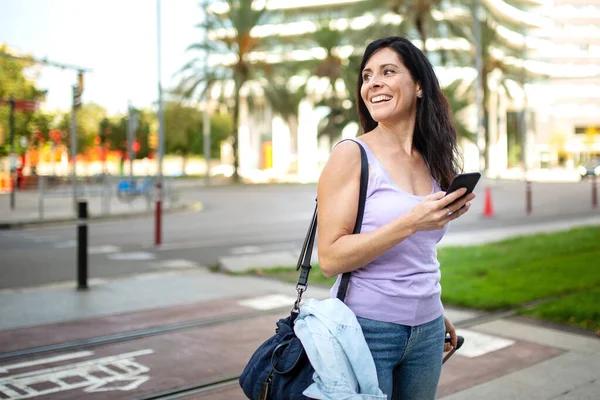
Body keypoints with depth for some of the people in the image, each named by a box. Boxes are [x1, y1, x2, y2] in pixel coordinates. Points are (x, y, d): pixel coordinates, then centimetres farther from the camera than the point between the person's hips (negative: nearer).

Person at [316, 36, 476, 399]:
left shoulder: (433, 162, 7)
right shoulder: (352, 155, -10)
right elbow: (330, 258, -17)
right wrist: (411, 222, -25)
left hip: (427, 332, 5)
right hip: (367, 327, -5)